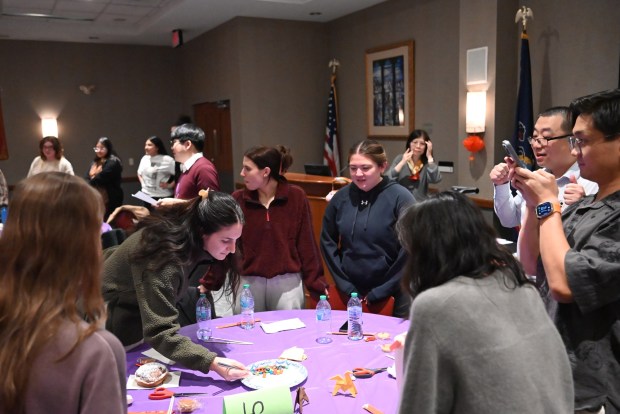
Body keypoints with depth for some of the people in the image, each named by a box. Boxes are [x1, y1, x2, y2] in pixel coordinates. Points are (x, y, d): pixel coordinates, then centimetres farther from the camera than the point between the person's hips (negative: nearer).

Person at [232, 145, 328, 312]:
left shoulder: (296, 196, -4)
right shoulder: (238, 199, -1)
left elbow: (306, 243, -1)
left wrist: (316, 283, -1)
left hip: (287, 283, -1)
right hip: (249, 283, 1)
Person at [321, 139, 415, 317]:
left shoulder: (400, 198, -12)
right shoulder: (341, 197, -2)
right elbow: (328, 242, 5)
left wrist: (379, 292, -10)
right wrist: (346, 287, 0)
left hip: (393, 295, -3)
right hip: (352, 294, 3)